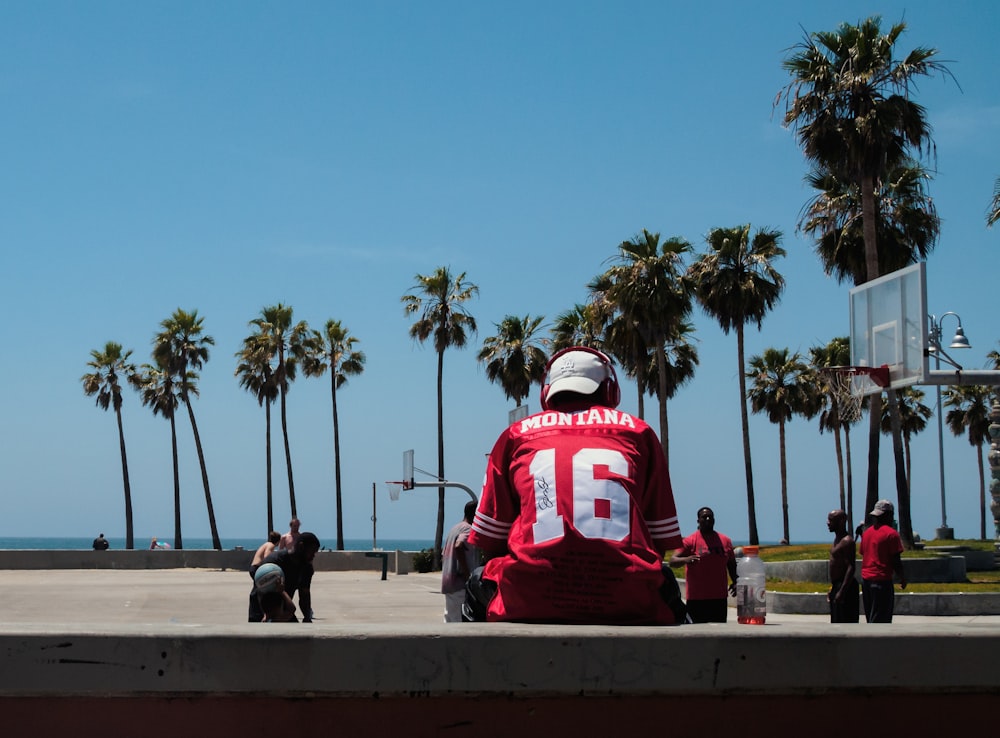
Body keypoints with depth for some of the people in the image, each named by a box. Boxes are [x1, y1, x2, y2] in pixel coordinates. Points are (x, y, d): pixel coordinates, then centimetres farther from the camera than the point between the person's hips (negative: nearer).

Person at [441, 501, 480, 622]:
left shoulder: (454, 528, 19)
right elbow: (458, 546, -29)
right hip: (461, 585, -9)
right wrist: (467, 574, -24)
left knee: (450, 619, 11)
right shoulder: (469, 529, -10)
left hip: (448, 583, 9)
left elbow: (443, 556, 23)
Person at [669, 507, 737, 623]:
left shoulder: (725, 541, 11)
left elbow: (732, 565, 20)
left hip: (720, 598, 4)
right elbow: (673, 561, -10)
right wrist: (686, 559, -31)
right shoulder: (690, 541, -2)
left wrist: (735, 582, 5)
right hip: (696, 599, -4)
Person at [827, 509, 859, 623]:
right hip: (836, 586, 10)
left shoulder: (847, 541, -16)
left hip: (846, 587, -10)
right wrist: (832, 588, 21)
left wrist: (842, 591, -27)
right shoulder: (837, 539, 15)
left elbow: (851, 568, -22)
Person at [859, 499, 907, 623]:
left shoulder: (866, 532, 11)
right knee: (880, 619, -5)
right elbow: (895, 561, -11)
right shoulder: (891, 534, -10)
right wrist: (903, 579, 2)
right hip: (882, 580, -7)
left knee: (871, 616, 15)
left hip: (865, 580, 7)